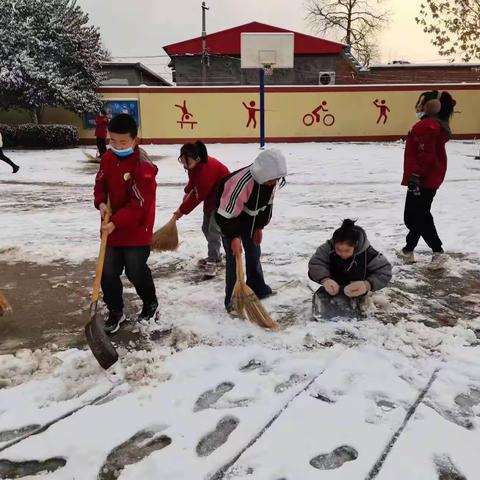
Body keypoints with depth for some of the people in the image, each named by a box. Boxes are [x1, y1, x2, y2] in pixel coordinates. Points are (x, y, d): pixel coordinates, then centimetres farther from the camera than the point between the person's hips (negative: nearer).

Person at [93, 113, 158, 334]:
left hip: (136, 231, -6)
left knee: (136, 272, 7)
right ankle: (115, 312, 27)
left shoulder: (143, 166, -21)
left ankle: (151, 303, 34)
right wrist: (101, 202, -6)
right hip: (112, 228, 6)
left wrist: (116, 222, -27)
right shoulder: (108, 158, 2)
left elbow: (138, 204, -23)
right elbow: (101, 183, 15)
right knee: (108, 274, 8)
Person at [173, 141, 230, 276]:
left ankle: (212, 261, -8)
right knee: (206, 227, 13)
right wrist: (187, 192, 1)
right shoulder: (195, 164, -10)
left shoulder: (207, 169, -36)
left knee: (214, 229, -16)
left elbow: (198, 196, -28)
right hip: (210, 195, 9)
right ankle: (215, 255, 28)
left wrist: (182, 210, -20)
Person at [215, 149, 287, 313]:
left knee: (254, 253, 15)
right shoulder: (242, 182, -40)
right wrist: (234, 237, -28)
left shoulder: (274, 179, -18)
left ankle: (257, 288, 32)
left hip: (251, 217, 7)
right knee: (234, 257, -7)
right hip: (230, 217, -7)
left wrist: (260, 227, 3)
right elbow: (227, 213, -34)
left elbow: (267, 203, 0)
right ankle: (232, 300, 3)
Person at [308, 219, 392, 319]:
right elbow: (315, 263, -30)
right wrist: (325, 279, -50)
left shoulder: (367, 253, -30)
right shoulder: (328, 248, -26)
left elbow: (384, 272, -25)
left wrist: (367, 284, -44)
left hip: (355, 293, -2)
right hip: (333, 291, 2)